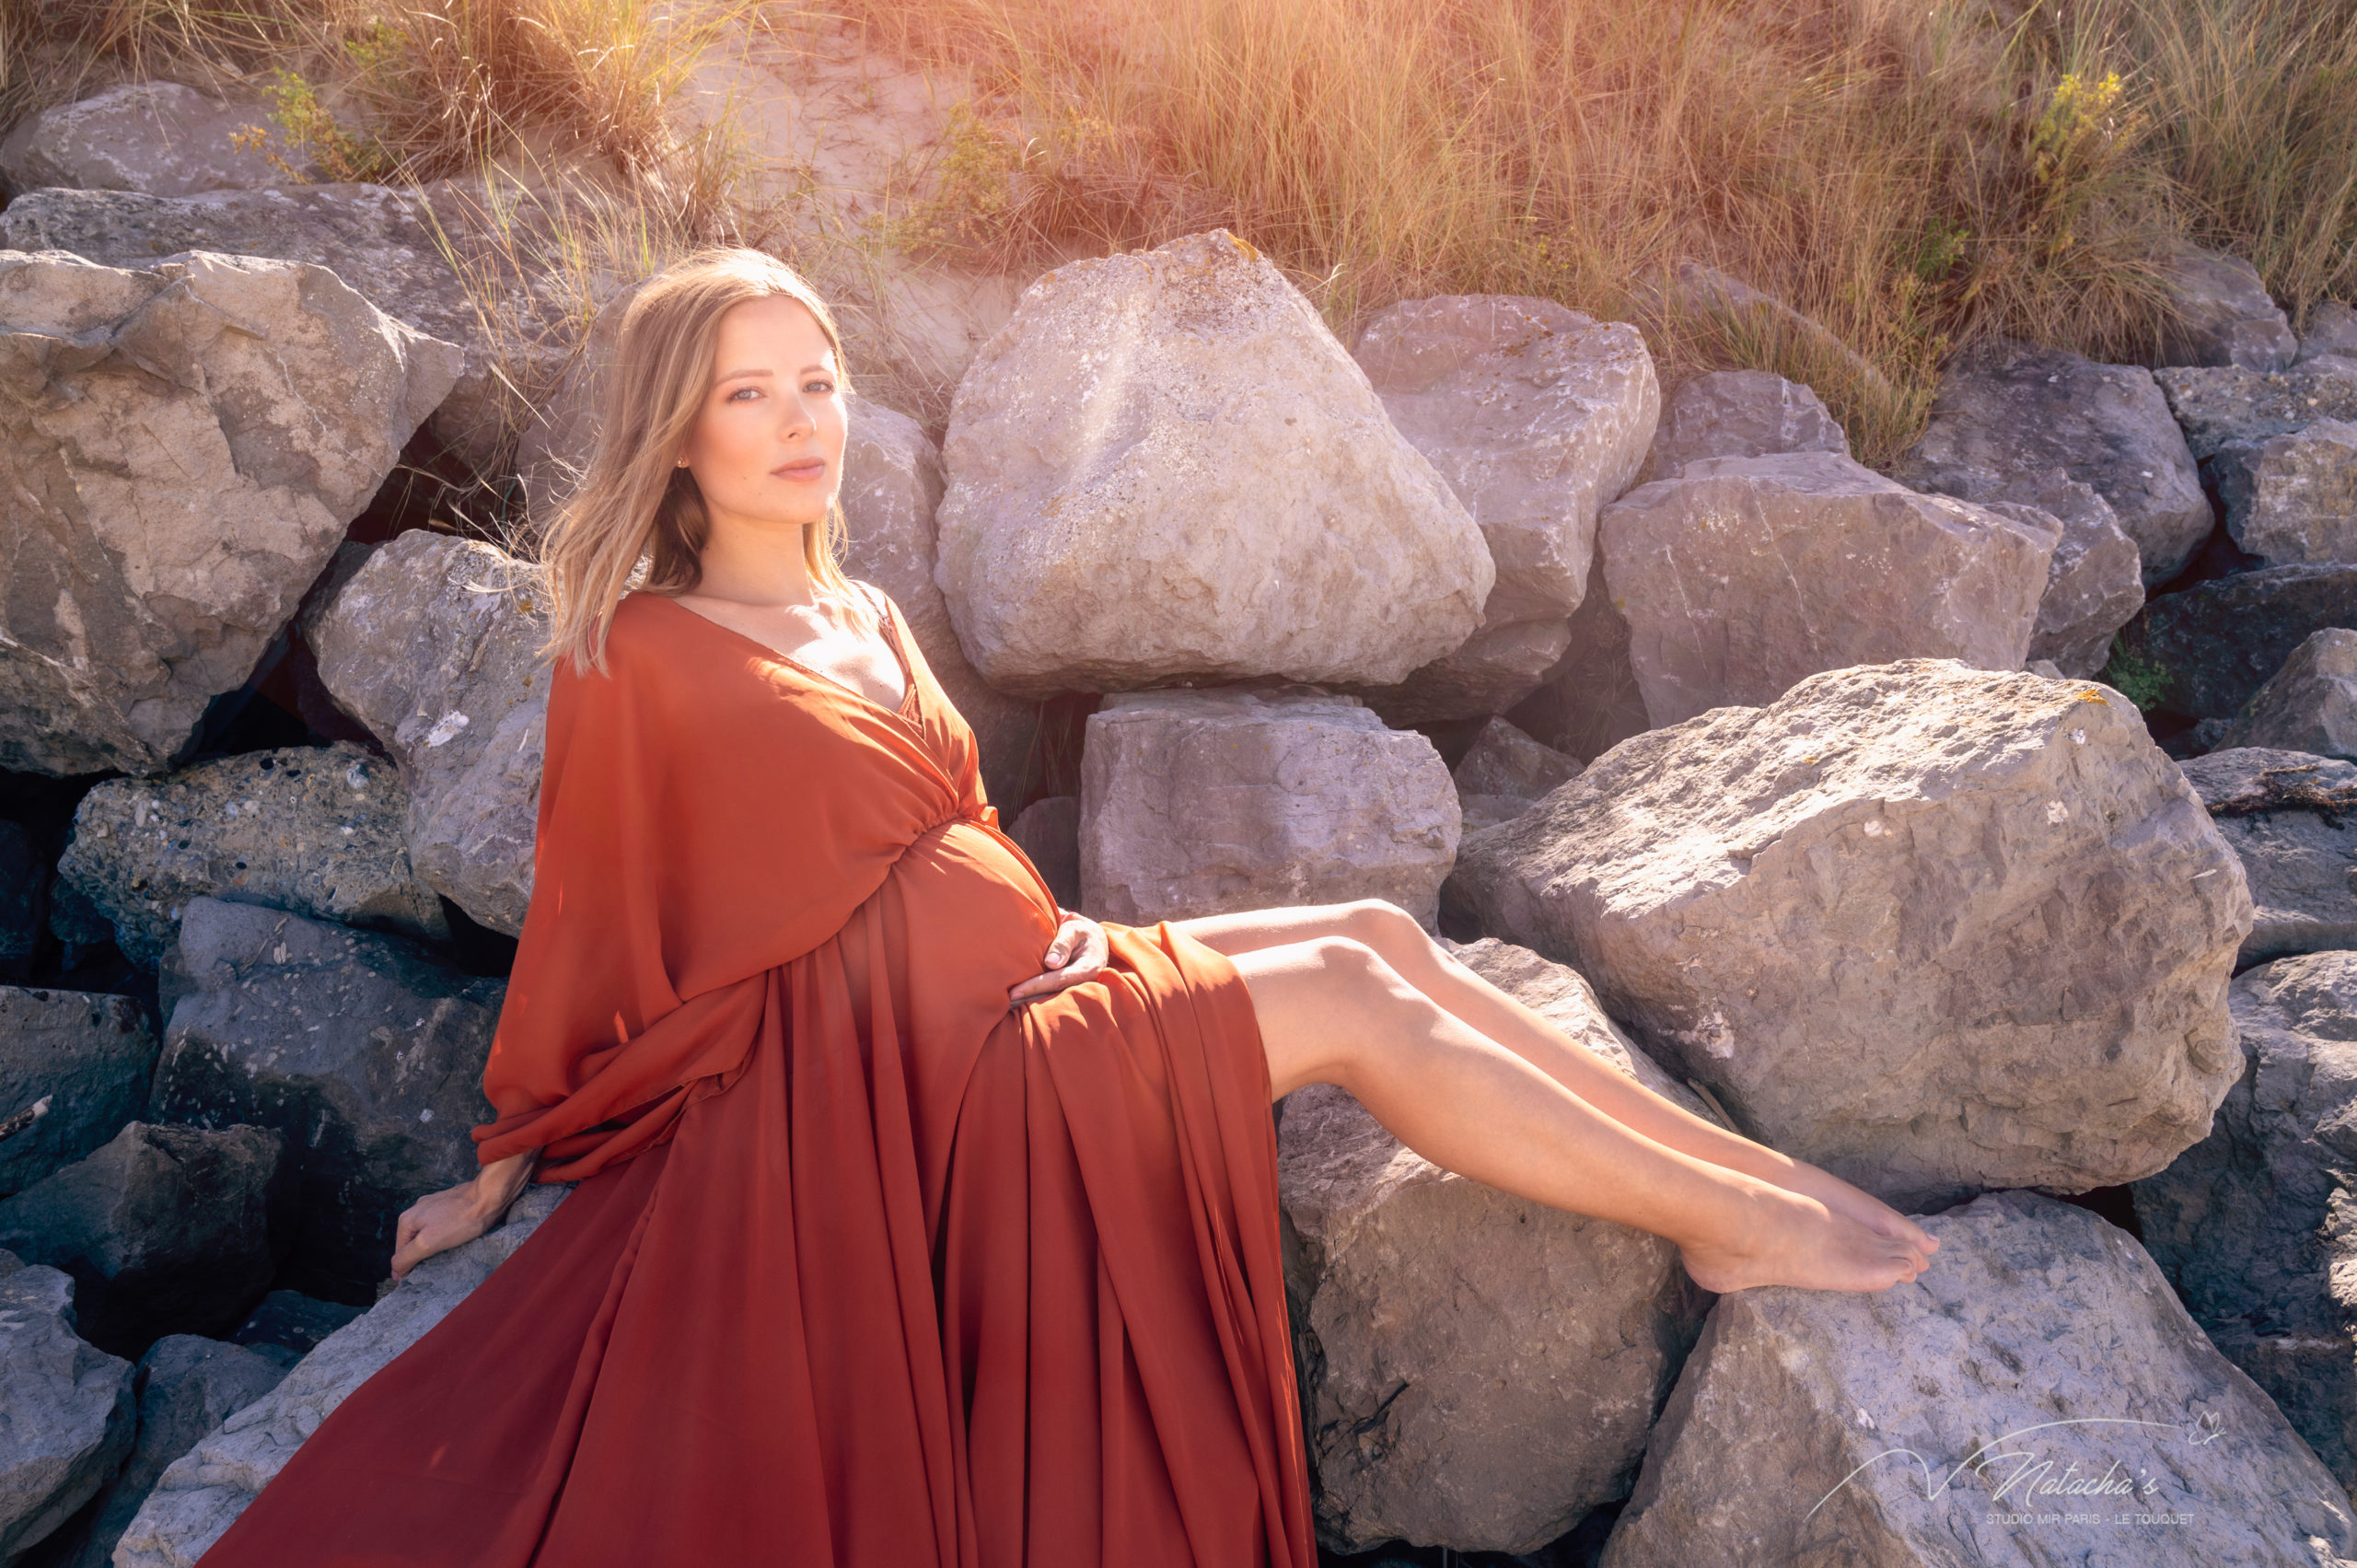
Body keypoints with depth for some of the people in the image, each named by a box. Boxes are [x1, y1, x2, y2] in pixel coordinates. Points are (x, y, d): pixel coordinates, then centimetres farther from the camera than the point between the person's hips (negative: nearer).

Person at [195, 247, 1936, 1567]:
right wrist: (500, 1175, 5)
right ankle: (1742, 1222, -2)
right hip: (892, 1075, -7)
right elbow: (583, 931, -3)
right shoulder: (641, 658, -10)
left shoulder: (870, 622, 11)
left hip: (1002, 992, 7)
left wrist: (1052, 931, 6)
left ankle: (1753, 1181, 1)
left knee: (1378, 933, -5)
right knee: (1359, 995, -14)